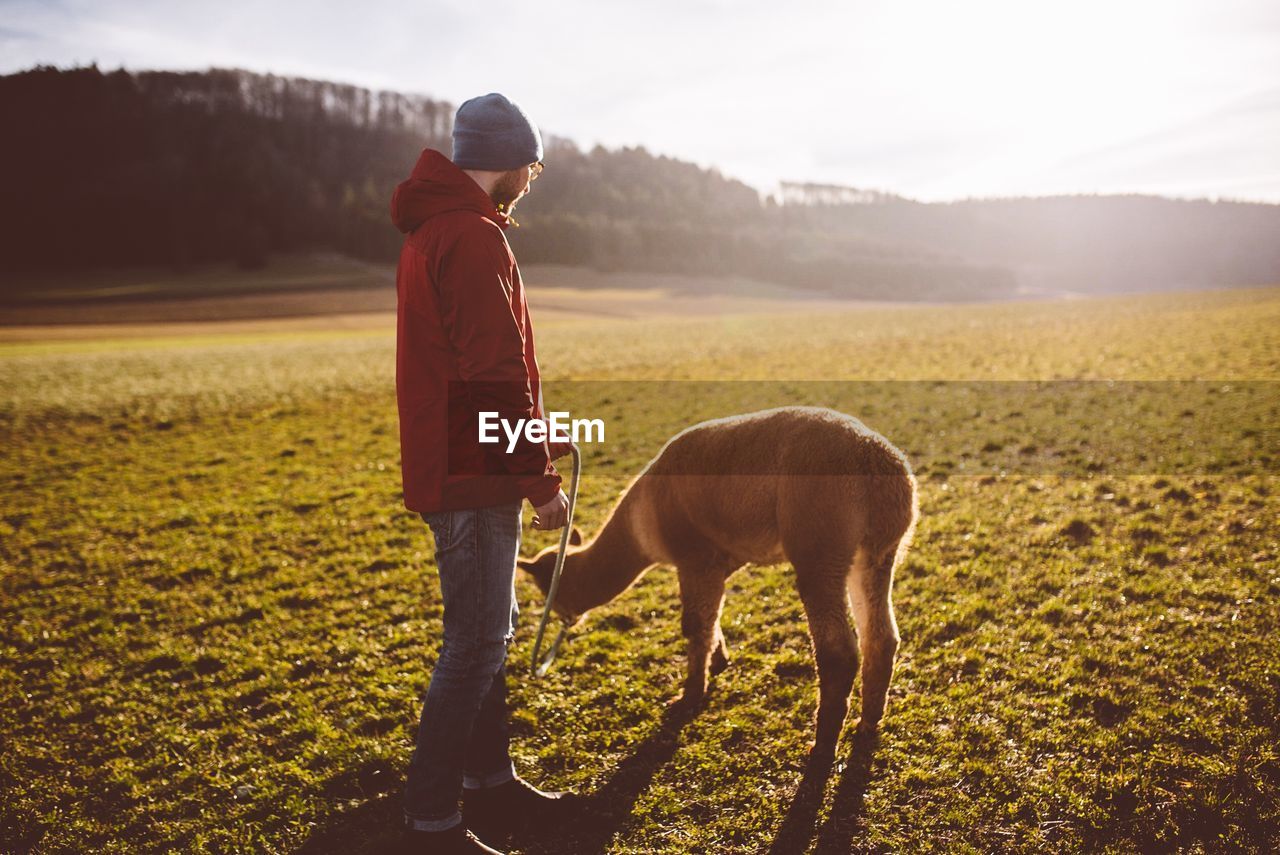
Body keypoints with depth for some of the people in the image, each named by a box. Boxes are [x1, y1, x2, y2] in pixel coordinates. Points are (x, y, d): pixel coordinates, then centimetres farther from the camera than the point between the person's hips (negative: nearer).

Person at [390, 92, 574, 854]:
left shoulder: (434, 229, 17)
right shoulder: (474, 237, -16)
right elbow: (496, 377, -22)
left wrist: (530, 451, 20)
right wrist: (539, 480, -17)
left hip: (453, 469, 10)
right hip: (474, 478, -10)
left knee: (489, 634, 18)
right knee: (477, 647, -2)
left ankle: (492, 787, 31)